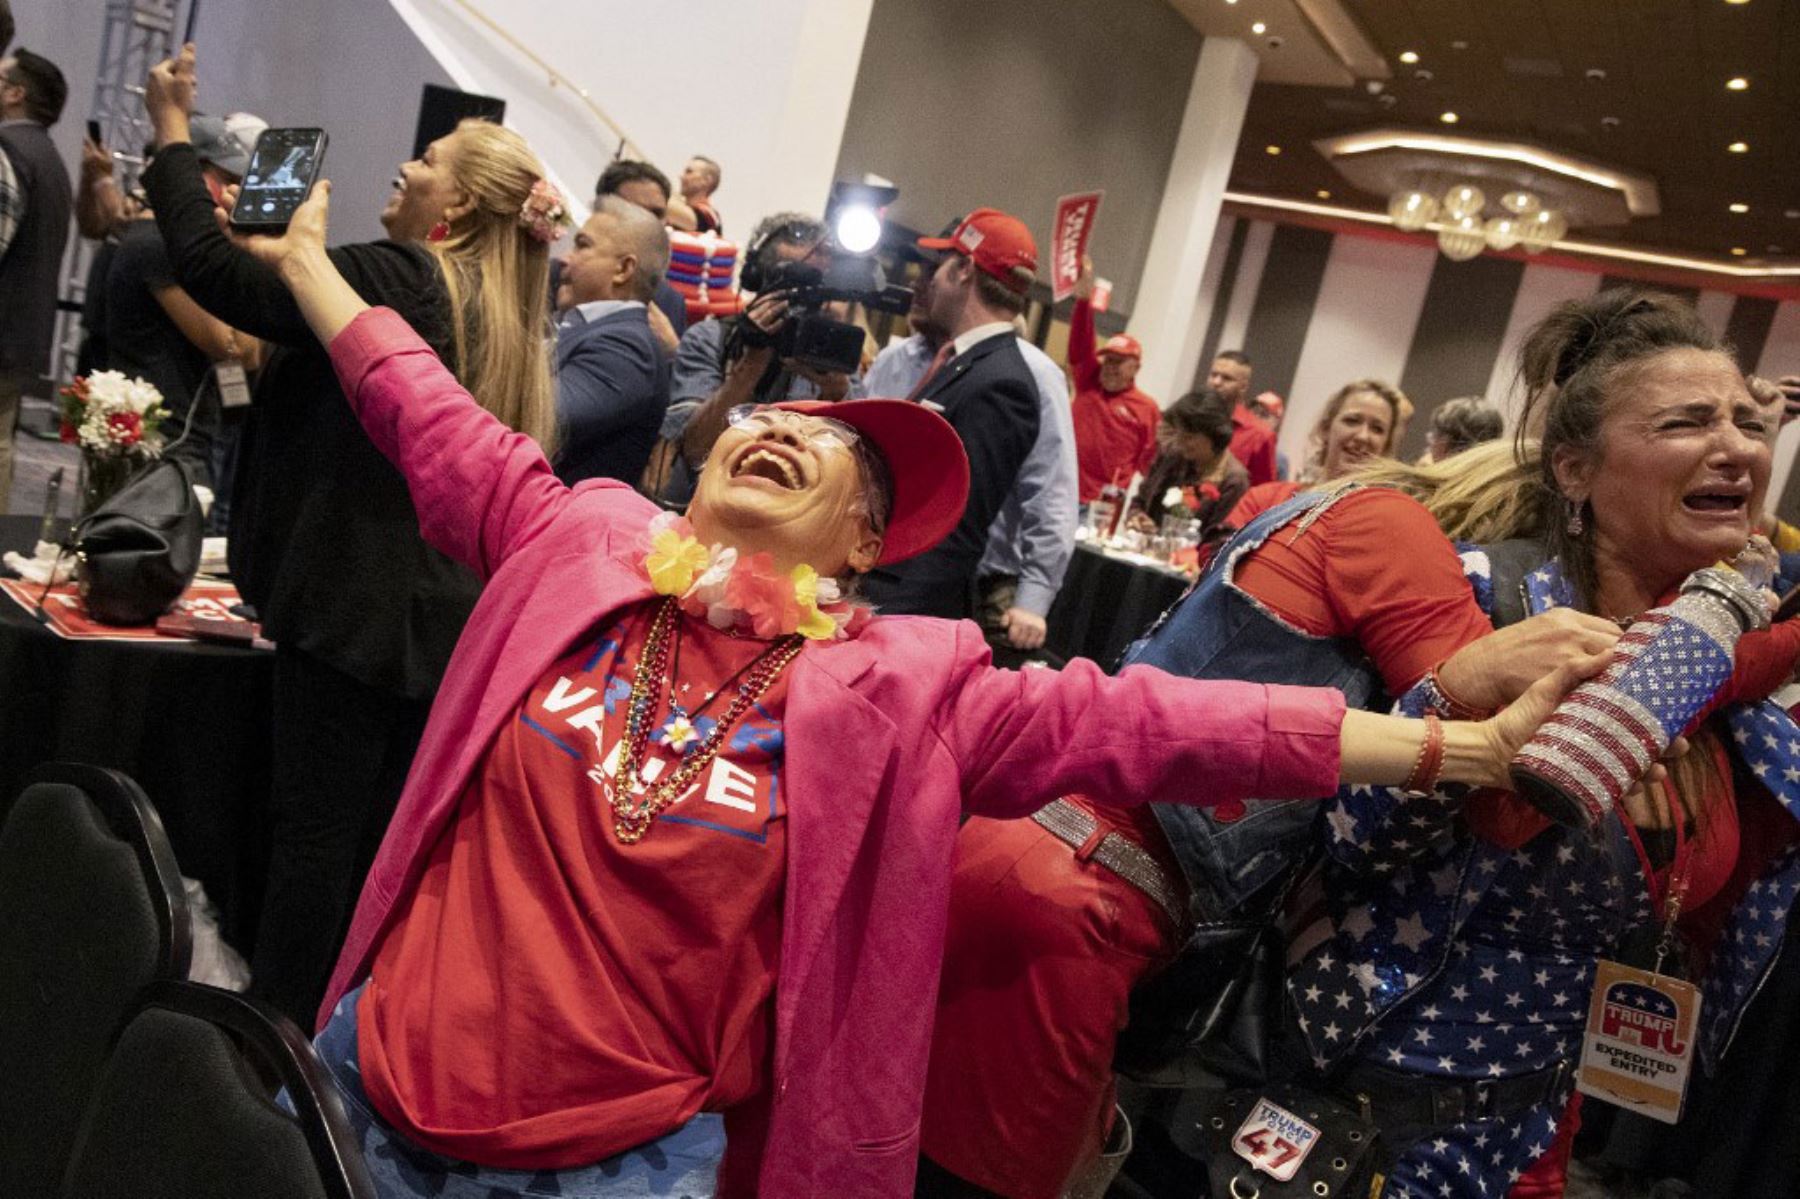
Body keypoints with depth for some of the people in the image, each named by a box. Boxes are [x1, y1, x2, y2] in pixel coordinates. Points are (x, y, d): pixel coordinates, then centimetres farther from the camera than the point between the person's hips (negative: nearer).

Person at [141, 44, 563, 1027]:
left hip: (358, 608, -8)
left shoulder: (399, 278, -13)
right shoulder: (505, 318, 12)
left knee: (313, 833, 3)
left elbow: (211, 268, -14)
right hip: (445, 618, 8)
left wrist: (171, 128, -2)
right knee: (380, 838, 15)